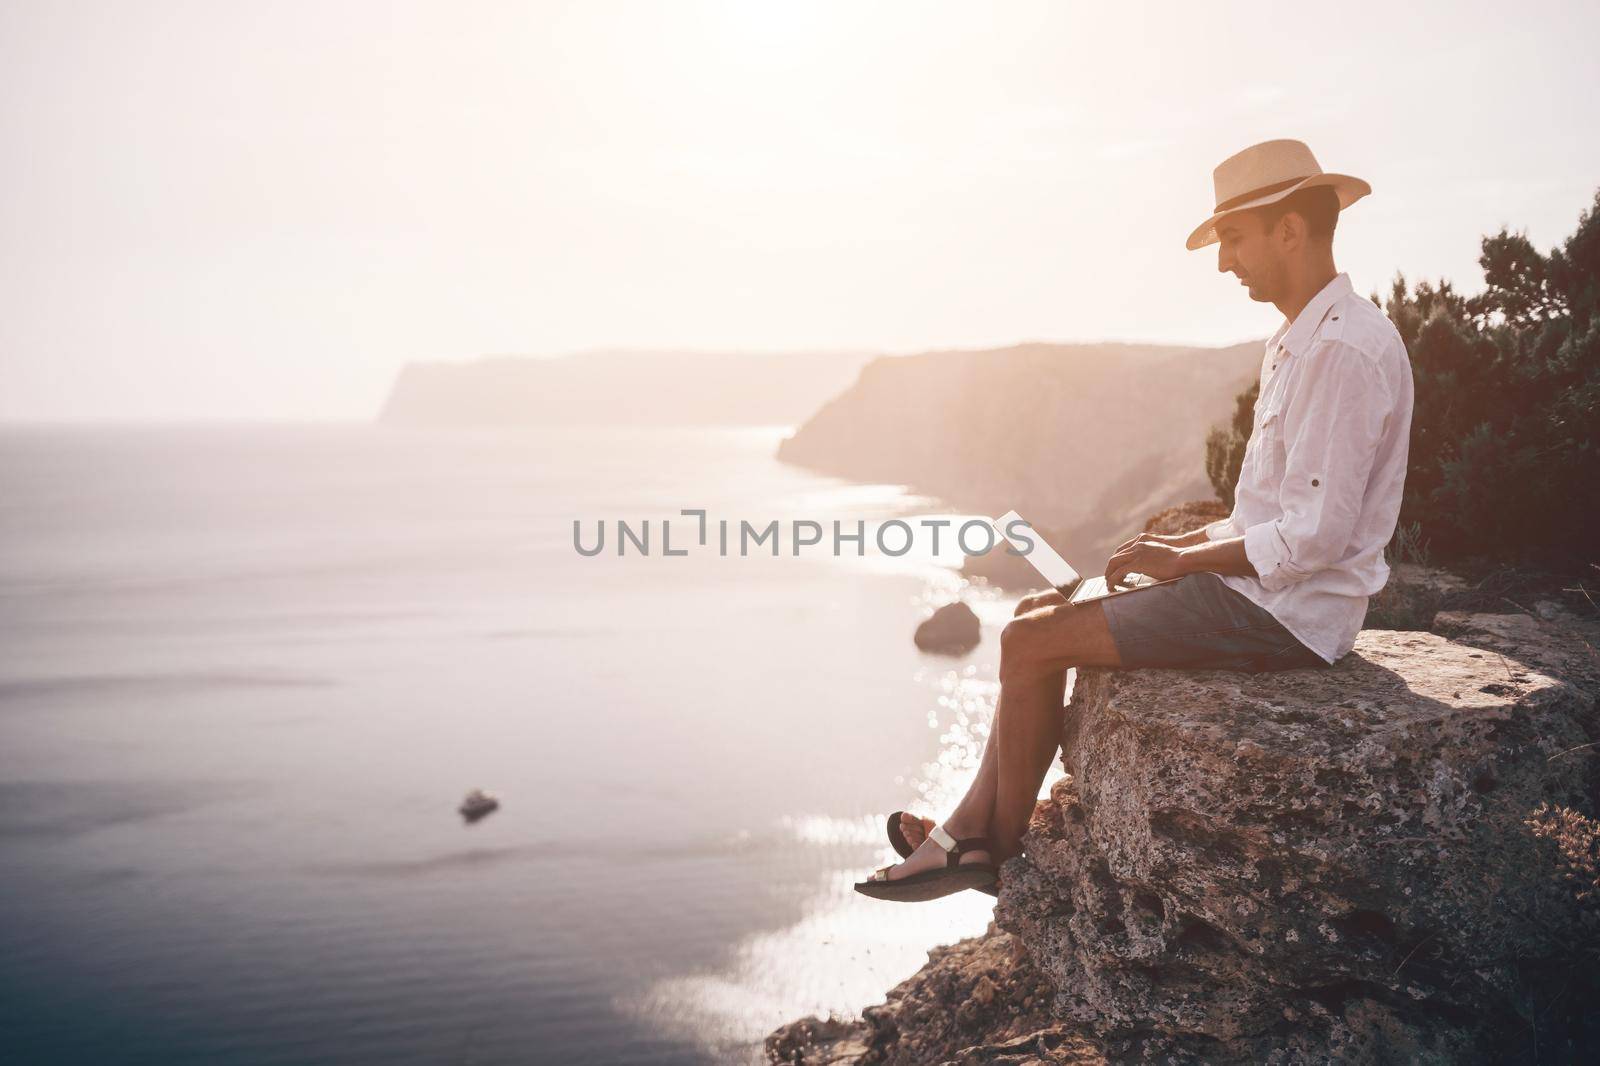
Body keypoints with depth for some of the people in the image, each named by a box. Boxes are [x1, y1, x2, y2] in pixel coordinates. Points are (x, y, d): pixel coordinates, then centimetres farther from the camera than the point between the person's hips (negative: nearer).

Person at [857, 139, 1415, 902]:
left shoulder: (1343, 349, -19)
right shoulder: (1295, 343, 15)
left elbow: (1317, 534, -24)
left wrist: (1183, 560, -13)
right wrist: (1181, 544, 7)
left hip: (1284, 611, -10)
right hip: (1256, 586, 10)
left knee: (1032, 642, -11)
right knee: (1040, 612, 6)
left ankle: (1003, 849, 9)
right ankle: (969, 829, 5)